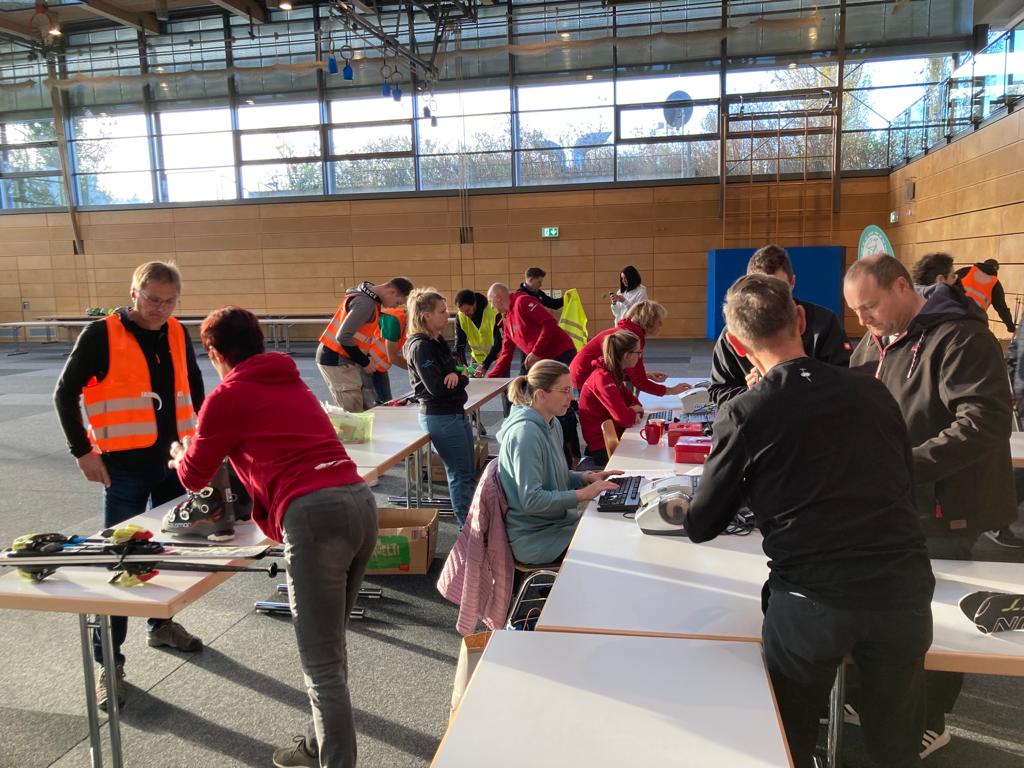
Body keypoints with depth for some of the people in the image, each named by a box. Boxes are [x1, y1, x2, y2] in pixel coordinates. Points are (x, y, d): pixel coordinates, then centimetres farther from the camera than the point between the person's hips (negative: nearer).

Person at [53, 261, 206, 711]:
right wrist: (83, 452, -9)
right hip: (125, 467, -5)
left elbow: (194, 387, 17)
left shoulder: (178, 334, 5)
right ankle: (108, 661, 11)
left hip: (174, 461, 5)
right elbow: (65, 393, -6)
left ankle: (162, 623, 37)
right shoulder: (102, 335, -10)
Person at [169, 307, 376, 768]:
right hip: (361, 500, 8)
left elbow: (194, 478, 18)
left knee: (322, 664, 1)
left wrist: (179, 453, 40)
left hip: (313, 514, -8)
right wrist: (226, 453, 52)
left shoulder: (226, 397, 5)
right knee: (330, 647, 22)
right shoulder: (293, 383, 25)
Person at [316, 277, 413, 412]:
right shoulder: (365, 303, -22)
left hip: (344, 356, 10)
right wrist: (365, 362, -15)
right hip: (335, 359, -10)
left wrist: (366, 358, 8)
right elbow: (343, 337, -26)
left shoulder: (370, 298, 9)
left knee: (366, 407, 9)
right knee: (354, 410, -10)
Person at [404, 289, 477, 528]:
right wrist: (462, 379, -7)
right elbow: (436, 387, -23)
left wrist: (456, 377, -16)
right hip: (440, 417, -9)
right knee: (461, 474, 0)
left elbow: (454, 374, 8)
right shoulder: (421, 347, -17)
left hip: (457, 412, 9)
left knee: (469, 472, 16)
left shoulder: (438, 341, 11)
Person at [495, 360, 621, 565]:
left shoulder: (552, 424, 6)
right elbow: (531, 500, -26)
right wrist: (582, 494, -22)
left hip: (558, 521, 9)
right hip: (536, 538, -9)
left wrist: (585, 477, 0)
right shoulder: (525, 434, -24)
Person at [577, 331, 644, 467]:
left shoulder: (615, 374, 7)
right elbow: (624, 418, -28)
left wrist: (634, 412, -11)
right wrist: (636, 410, -5)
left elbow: (633, 401, 12)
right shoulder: (603, 379, -22)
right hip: (603, 448, -9)